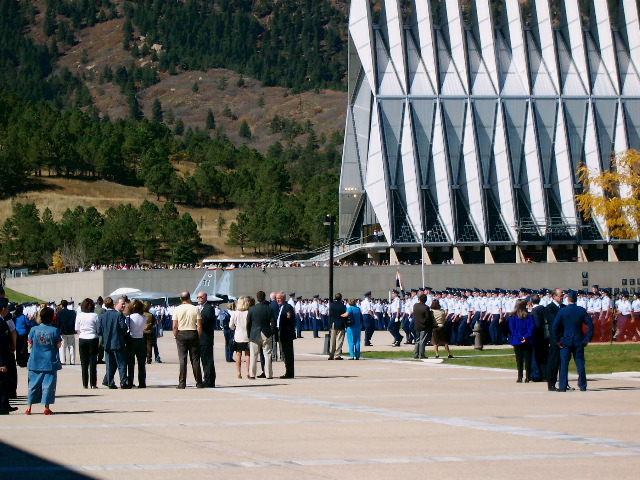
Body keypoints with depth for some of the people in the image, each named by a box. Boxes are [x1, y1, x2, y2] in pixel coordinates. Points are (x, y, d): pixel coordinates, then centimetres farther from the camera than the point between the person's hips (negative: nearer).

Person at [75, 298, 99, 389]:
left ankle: (85, 384, 6)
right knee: (93, 362, 4)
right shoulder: (95, 316, -7)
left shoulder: (79, 316, -3)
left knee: (84, 362, 6)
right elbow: (98, 329, -2)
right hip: (93, 339, -1)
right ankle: (93, 383, 2)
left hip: (82, 339, 1)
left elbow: (77, 329, 2)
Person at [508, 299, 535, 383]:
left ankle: (520, 377, 0)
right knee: (527, 359, 5)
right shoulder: (529, 316, -1)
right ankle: (528, 377, 3)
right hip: (528, 341, 1)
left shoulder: (513, 316, -3)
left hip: (517, 341, -1)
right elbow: (531, 327, -9)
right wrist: (526, 337, -13)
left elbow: (512, 328, -9)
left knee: (519, 359, 3)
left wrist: (520, 337, -12)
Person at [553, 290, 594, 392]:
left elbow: (555, 326, -10)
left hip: (565, 341, -2)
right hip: (579, 341, 2)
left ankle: (562, 386, -1)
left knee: (564, 364, 2)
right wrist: (587, 339, 3)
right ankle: (582, 385, 6)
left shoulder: (562, 311, -5)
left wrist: (558, 340, -2)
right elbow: (590, 325, -2)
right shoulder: (582, 311, 0)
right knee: (580, 363, 7)